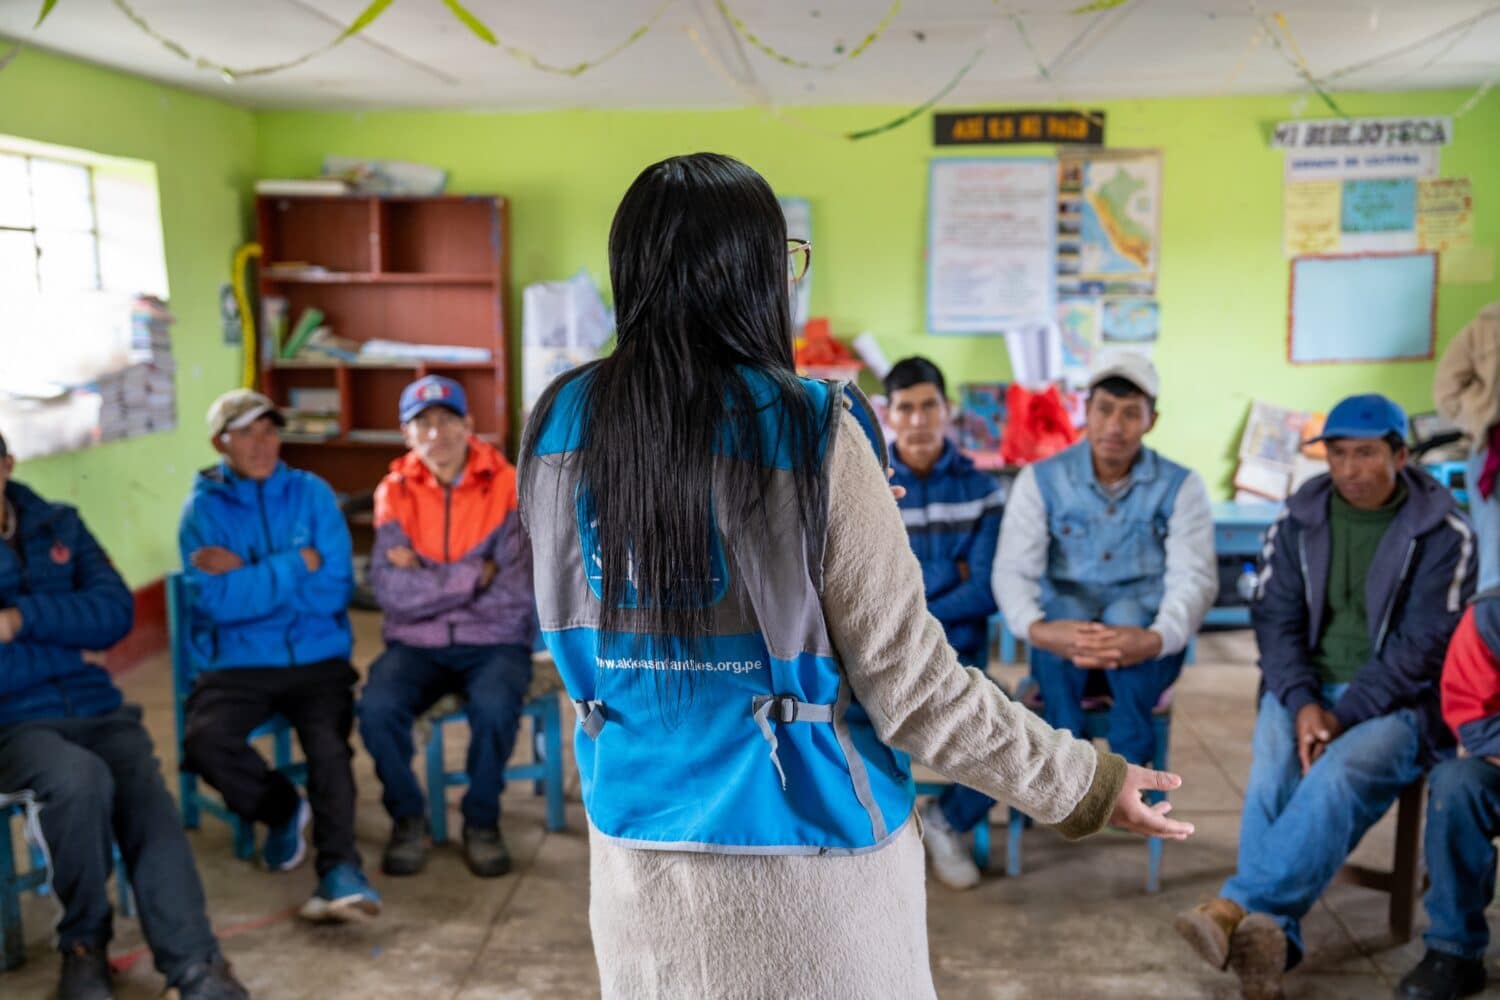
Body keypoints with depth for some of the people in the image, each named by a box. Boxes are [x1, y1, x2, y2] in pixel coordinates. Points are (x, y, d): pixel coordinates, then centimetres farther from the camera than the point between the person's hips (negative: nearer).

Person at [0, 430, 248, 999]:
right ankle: (83, 944, -9)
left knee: (148, 803, -23)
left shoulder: (57, 524, 10)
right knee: (81, 779, -32)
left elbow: (115, 611, -3)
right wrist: (69, 656, -9)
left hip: (97, 710, 3)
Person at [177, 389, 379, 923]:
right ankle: (282, 807, 2)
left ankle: (339, 870, -22)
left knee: (329, 742, -27)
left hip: (318, 660, 0)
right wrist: (297, 565, -11)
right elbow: (216, 603, -12)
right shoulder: (203, 509, 2)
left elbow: (336, 591, -5)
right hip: (237, 665, 0)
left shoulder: (312, 493, 5)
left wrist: (247, 577, -9)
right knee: (204, 740, -25)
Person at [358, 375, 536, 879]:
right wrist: (476, 575, -14)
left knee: (494, 707, -32)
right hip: (416, 644, 2)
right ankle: (408, 818, 0)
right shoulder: (394, 492, 0)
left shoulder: (509, 488, -6)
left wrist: (427, 581, -10)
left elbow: (515, 595, -13)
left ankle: (482, 820, -5)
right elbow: (390, 590, -12)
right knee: (377, 707, -27)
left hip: (494, 643, -2)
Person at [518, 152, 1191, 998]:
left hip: (639, 845, 4)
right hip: (807, 848, -3)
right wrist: (1085, 783, -4)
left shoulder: (562, 423, -6)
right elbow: (911, 685, -16)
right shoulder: (810, 433, -19)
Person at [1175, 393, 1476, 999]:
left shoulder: (1442, 532, -5)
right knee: (1271, 781, -27)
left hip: (1398, 700, -3)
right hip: (1305, 686, 3)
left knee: (1337, 777, -32)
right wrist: (1303, 703, -15)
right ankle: (1271, 937, -31)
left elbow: (1423, 647, -9)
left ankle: (1239, 907, -33)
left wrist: (1343, 716, -19)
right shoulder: (1300, 519, 5)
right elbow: (1274, 617, 2)